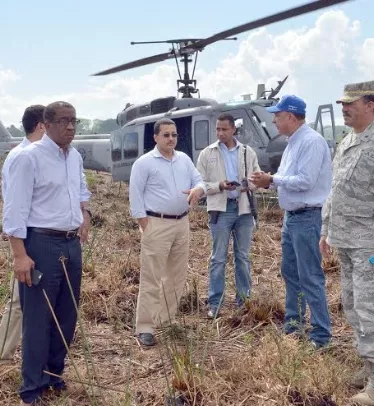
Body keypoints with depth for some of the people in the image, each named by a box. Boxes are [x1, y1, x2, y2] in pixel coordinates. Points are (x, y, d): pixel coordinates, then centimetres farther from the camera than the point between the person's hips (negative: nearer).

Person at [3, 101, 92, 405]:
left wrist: (85, 214, 14)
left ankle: (55, 373, 32)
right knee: (38, 319, 1)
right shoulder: (29, 157, -13)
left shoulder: (75, 157, 9)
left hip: (72, 245, 7)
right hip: (42, 245, -7)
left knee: (67, 316, 15)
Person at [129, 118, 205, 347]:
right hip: (157, 225, -7)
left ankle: (167, 319, 27)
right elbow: (135, 195, -8)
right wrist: (145, 226, -12)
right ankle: (145, 328, -1)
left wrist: (197, 190, -15)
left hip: (182, 223, 7)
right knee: (152, 278, -6)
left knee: (178, 275, 13)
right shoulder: (144, 162, -7)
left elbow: (199, 181, 11)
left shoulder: (184, 159, 11)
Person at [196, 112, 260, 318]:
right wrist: (220, 186, -17)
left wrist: (250, 185, -12)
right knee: (218, 258, 2)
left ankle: (244, 298, 22)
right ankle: (214, 302, 9)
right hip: (220, 210, -2)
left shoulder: (248, 152, 7)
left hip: (244, 209, 2)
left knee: (243, 256, 11)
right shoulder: (207, 153, 2)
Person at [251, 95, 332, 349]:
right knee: (290, 273, 18)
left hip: (306, 218, -10)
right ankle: (294, 324, 30)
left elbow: (304, 181, -23)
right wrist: (268, 182, -2)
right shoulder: (293, 142, 13)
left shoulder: (312, 141, -17)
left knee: (310, 277, -5)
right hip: (291, 216, 10)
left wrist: (272, 179, -13)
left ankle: (321, 336, 3)